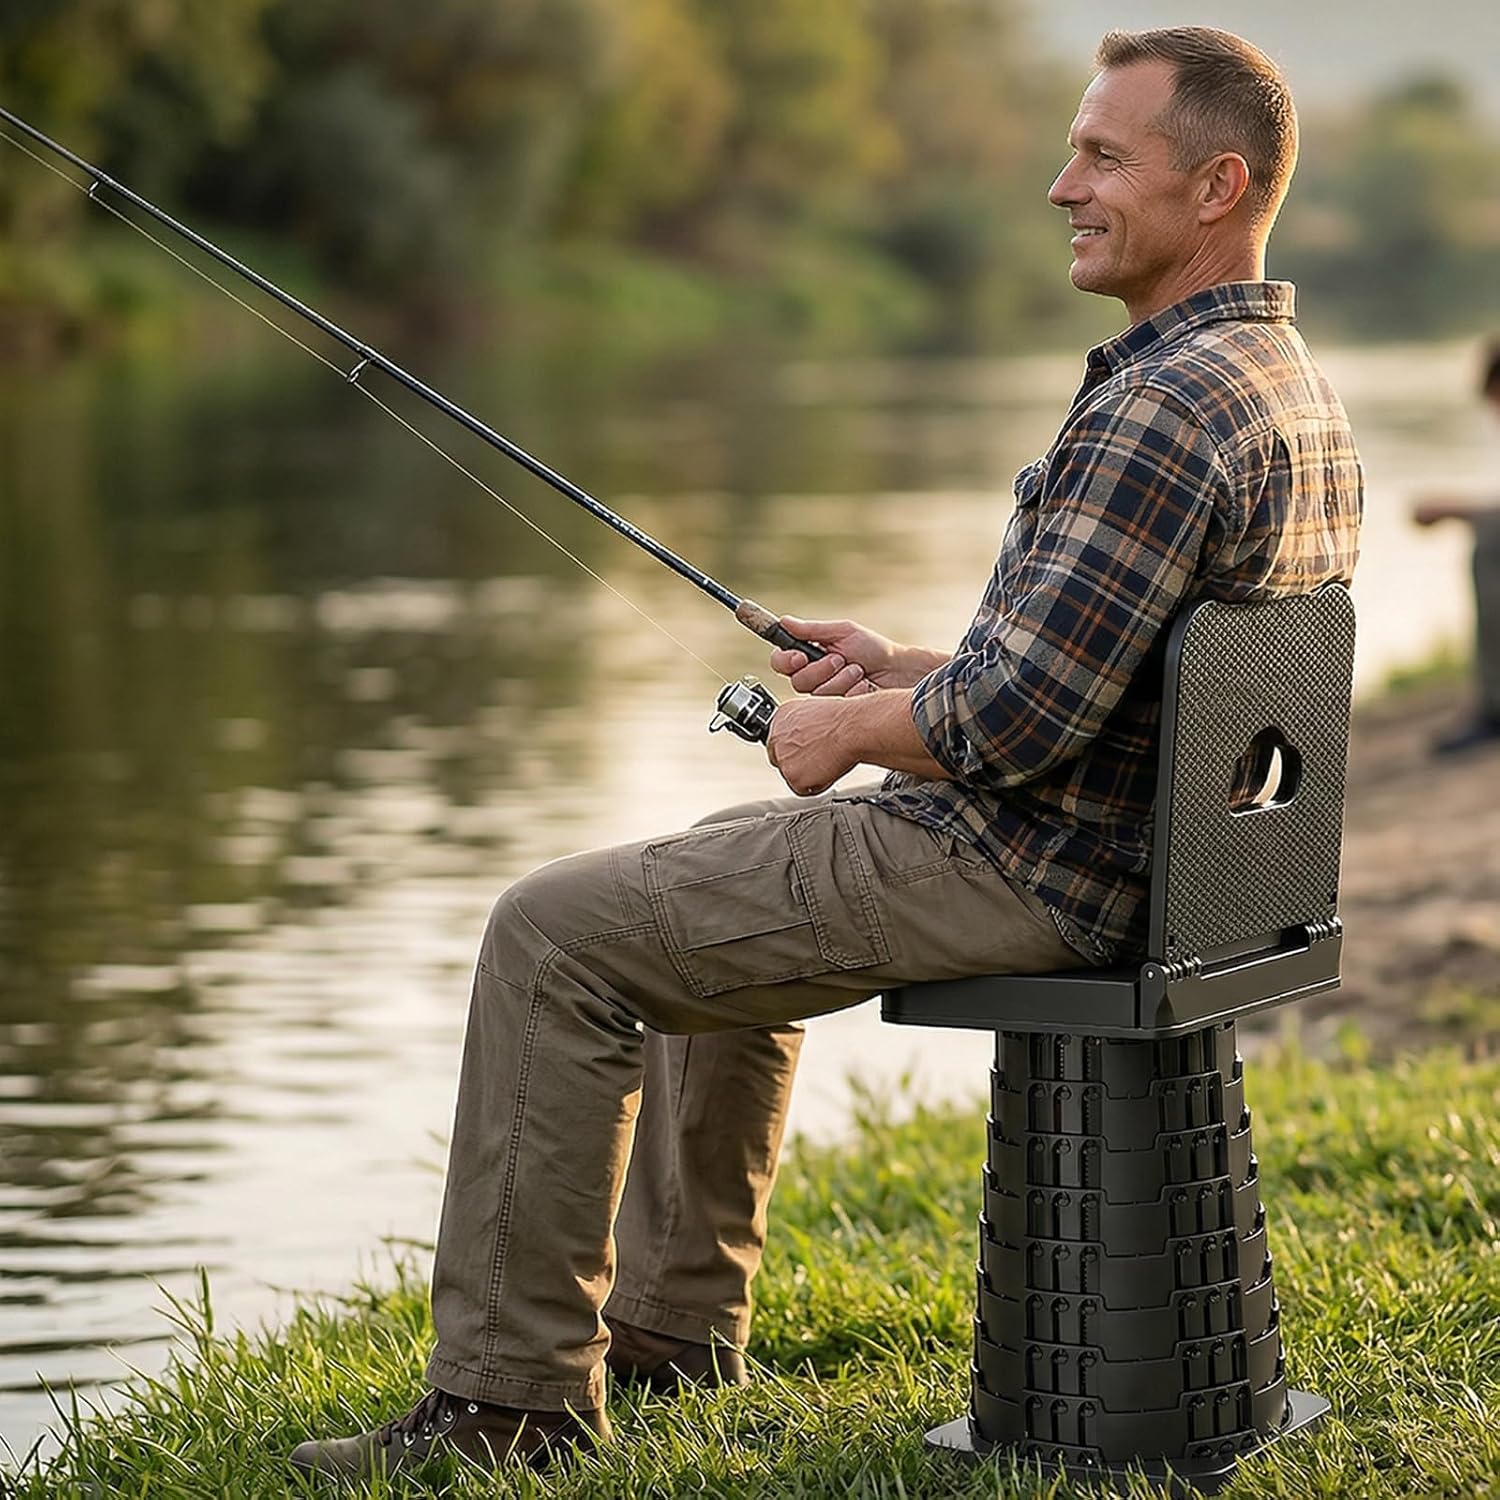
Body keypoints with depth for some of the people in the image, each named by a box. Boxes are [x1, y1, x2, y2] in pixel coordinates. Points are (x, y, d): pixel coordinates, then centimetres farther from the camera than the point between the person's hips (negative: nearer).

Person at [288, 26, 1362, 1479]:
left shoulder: (1163, 412, -24)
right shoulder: (1295, 389, 10)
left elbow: (1023, 717, -28)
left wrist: (848, 732, -10)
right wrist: (910, 672, 11)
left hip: (1015, 871, -11)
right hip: (1131, 859, 11)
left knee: (555, 933, -6)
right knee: (706, 883, 31)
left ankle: (512, 1394, 0)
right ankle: (673, 1313, 35)